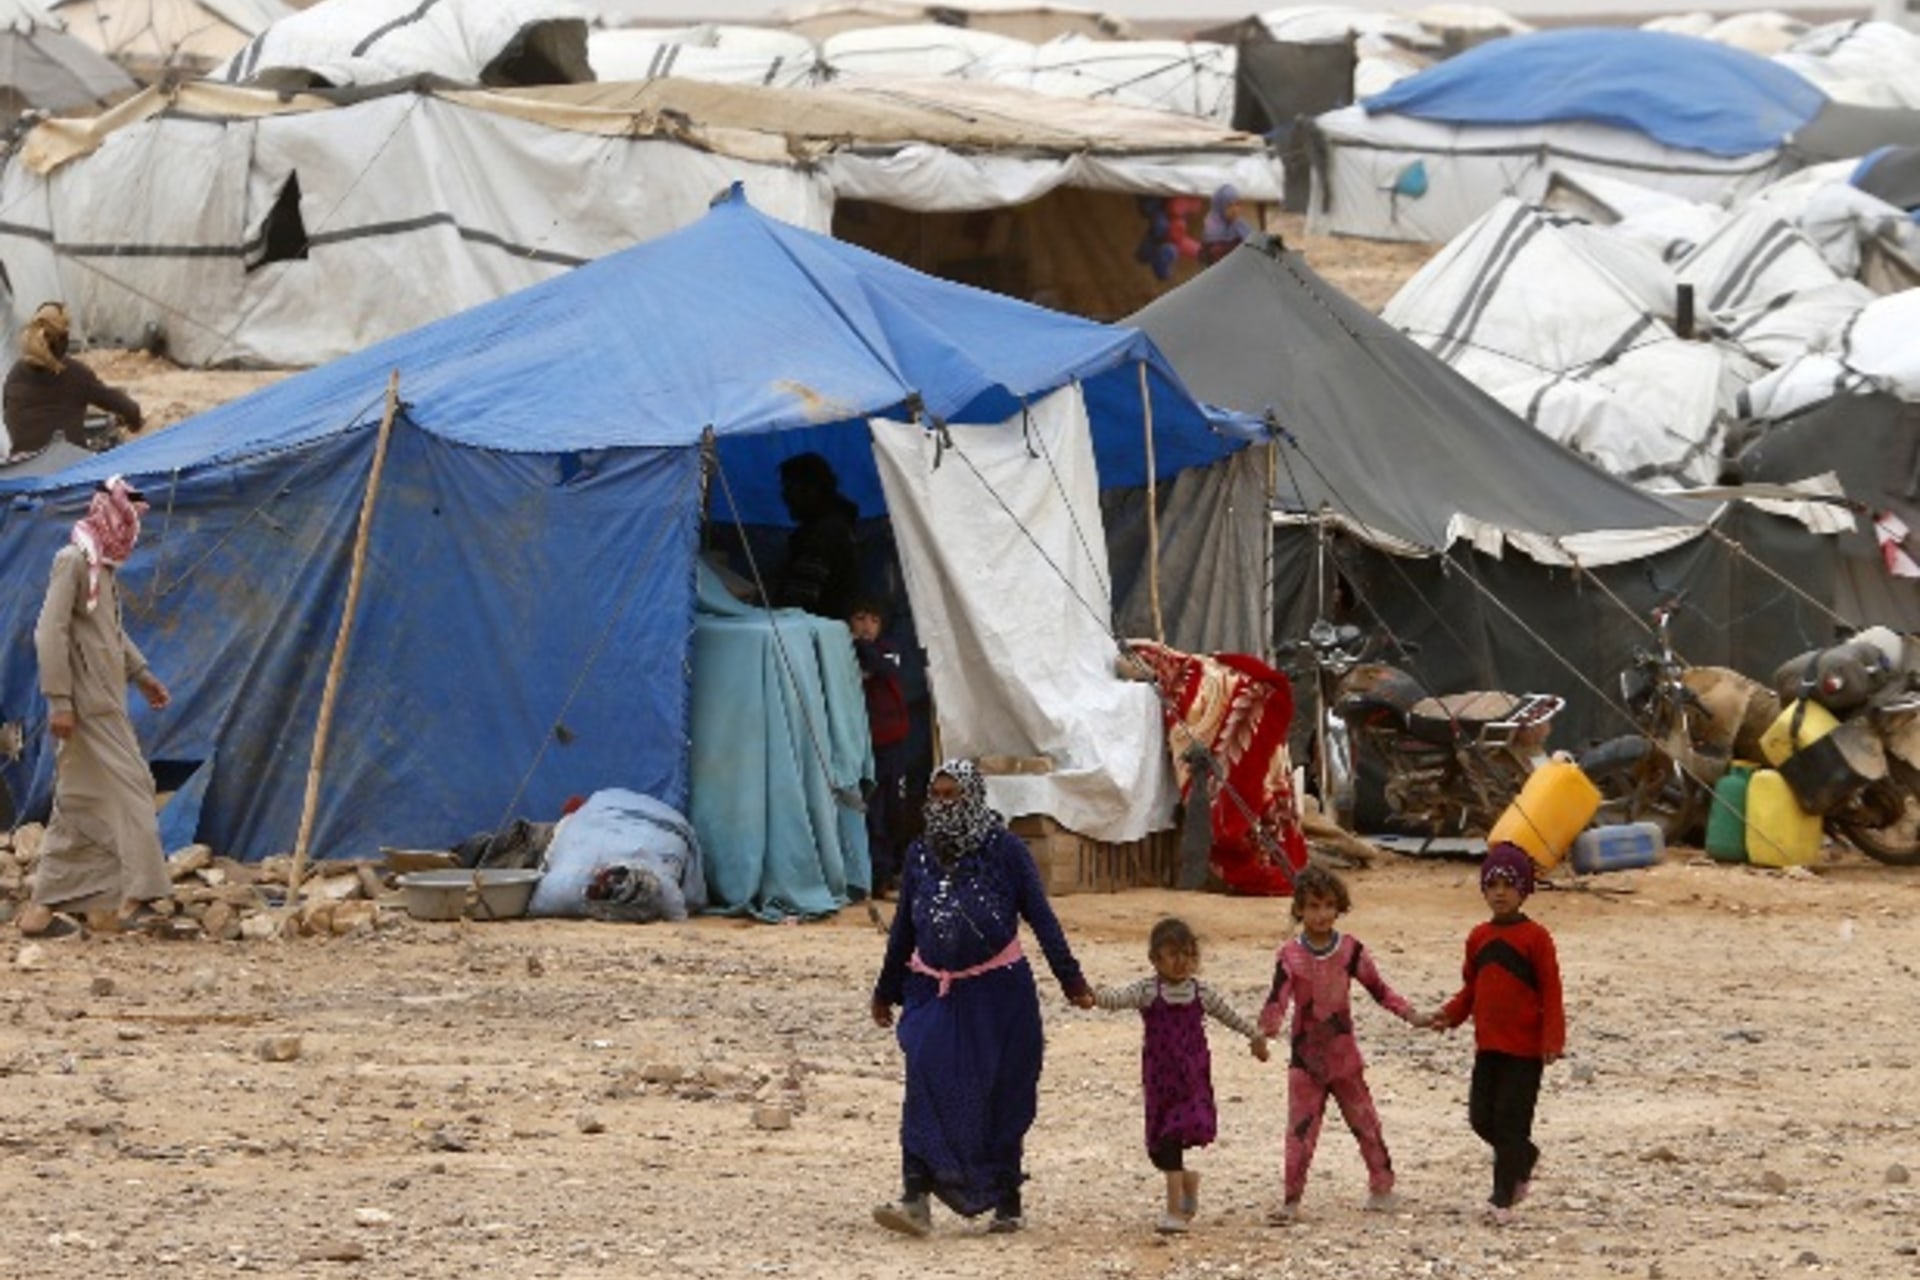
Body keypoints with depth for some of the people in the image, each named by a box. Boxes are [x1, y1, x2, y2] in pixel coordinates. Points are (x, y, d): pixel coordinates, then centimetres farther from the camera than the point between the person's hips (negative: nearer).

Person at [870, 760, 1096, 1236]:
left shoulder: (1004, 850, -4)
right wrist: (886, 991, 22)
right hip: (935, 993, 2)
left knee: (1002, 1098, 4)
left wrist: (1071, 979, -4)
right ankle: (917, 1200, -19)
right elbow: (903, 927, 16)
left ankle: (1007, 1201, 16)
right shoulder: (920, 855, 6)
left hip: (998, 994, -2)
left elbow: (1040, 916, -2)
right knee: (926, 1089, -12)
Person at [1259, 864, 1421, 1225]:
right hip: (1306, 1059, -2)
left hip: (1344, 1056, 2)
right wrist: (1266, 1029, -34)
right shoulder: (1291, 956, -8)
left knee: (1366, 1123, 9)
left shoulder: (1350, 951, -2)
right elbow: (1278, 999, -16)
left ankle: (1381, 1188, 23)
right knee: (1300, 1131, -3)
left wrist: (1410, 1014, -7)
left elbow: (1378, 989, 3)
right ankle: (1291, 1201, 2)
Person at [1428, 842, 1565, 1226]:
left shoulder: (1535, 938, -9)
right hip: (1488, 1046, 6)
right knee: (1481, 1118, 7)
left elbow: (1551, 992, -10)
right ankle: (1524, 1158, 33)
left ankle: (1503, 1199, 3)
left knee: (1510, 1122, -4)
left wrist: (1552, 1039, -19)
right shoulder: (1479, 938, 8)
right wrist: (1451, 1015, -1)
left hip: (1525, 1049, -6)